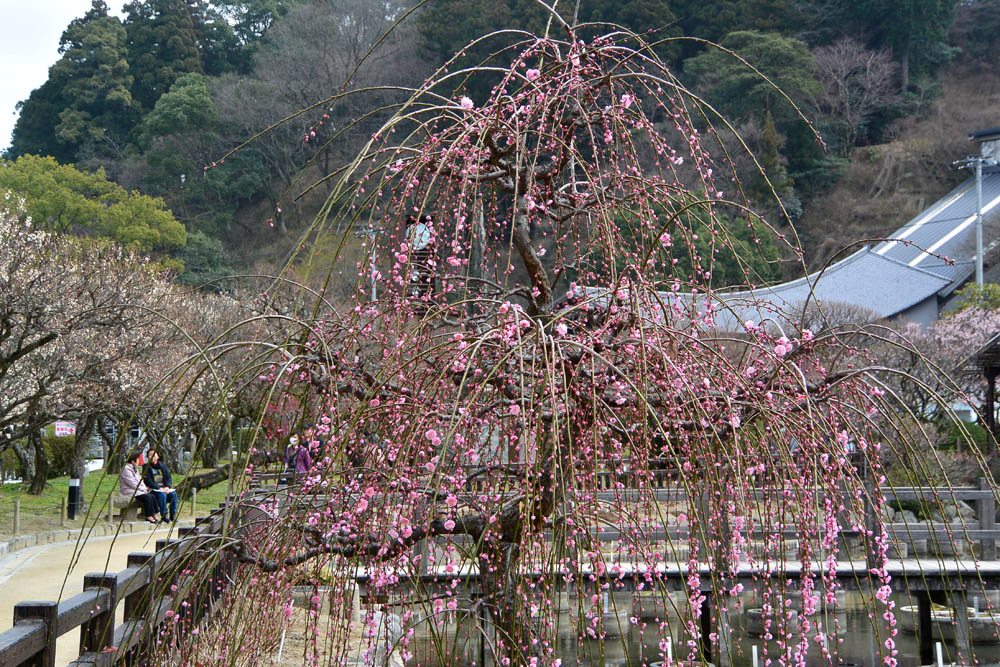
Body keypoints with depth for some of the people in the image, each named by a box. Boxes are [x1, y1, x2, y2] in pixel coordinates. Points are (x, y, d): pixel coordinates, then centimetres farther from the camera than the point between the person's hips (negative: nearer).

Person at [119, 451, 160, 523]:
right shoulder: (126, 470, -14)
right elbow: (132, 483, -19)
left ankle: (155, 515, -15)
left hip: (137, 490, 9)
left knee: (152, 496, -14)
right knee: (147, 497, -28)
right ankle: (149, 516, -22)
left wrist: (145, 488, 2)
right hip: (129, 492, -9)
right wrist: (142, 489, -12)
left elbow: (140, 481, 20)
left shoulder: (135, 469, 19)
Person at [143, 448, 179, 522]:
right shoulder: (147, 467, 2)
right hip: (153, 490, -4)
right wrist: (159, 488, -19)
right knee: (162, 494, -35)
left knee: (174, 494, -26)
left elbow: (169, 478, 10)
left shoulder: (163, 465, 15)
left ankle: (173, 515, -20)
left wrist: (167, 487, -11)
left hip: (164, 488, 4)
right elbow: (148, 481, -8)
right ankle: (164, 515, -29)